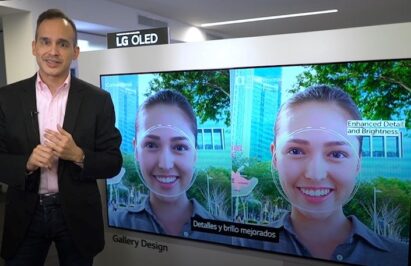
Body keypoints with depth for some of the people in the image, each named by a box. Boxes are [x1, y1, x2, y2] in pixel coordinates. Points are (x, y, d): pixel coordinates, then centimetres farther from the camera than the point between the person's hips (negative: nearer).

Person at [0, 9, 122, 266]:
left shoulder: (98, 99, -6)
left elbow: (113, 162, -5)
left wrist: (78, 156, -22)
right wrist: (27, 162, -20)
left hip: (77, 215, 0)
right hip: (25, 215, 1)